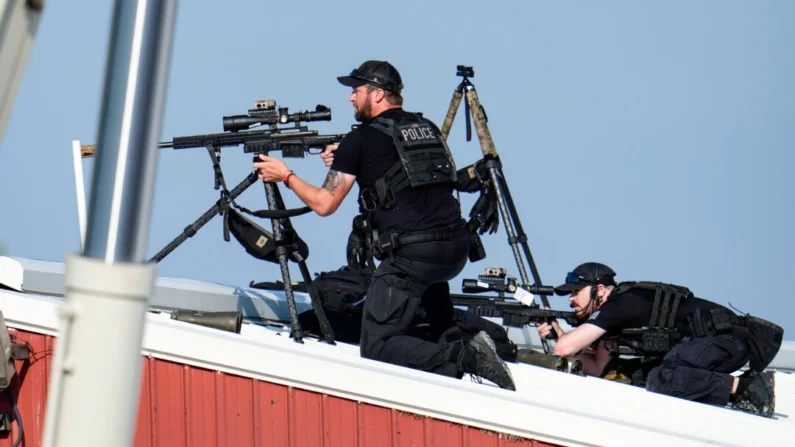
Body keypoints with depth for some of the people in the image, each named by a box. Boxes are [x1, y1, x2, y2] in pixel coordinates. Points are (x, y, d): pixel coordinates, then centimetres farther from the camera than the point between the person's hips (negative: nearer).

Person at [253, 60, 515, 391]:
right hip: (457, 249, 7)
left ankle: (465, 358, -24)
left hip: (411, 254, -7)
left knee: (377, 347, -3)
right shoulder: (427, 128, 19)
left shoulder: (361, 139, 0)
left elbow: (324, 204, 4)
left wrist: (285, 176, 19)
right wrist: (346, 162, 33)